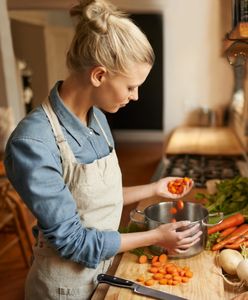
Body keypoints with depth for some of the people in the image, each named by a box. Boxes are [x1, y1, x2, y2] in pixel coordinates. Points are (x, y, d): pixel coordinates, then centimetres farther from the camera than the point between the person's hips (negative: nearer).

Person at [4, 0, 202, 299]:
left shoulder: (97, 117, -6)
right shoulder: (33, 143, -29)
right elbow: (71, 240, -23)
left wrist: (154, 189, 1)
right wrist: (155, 237, -17)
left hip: (104, 267, 6)